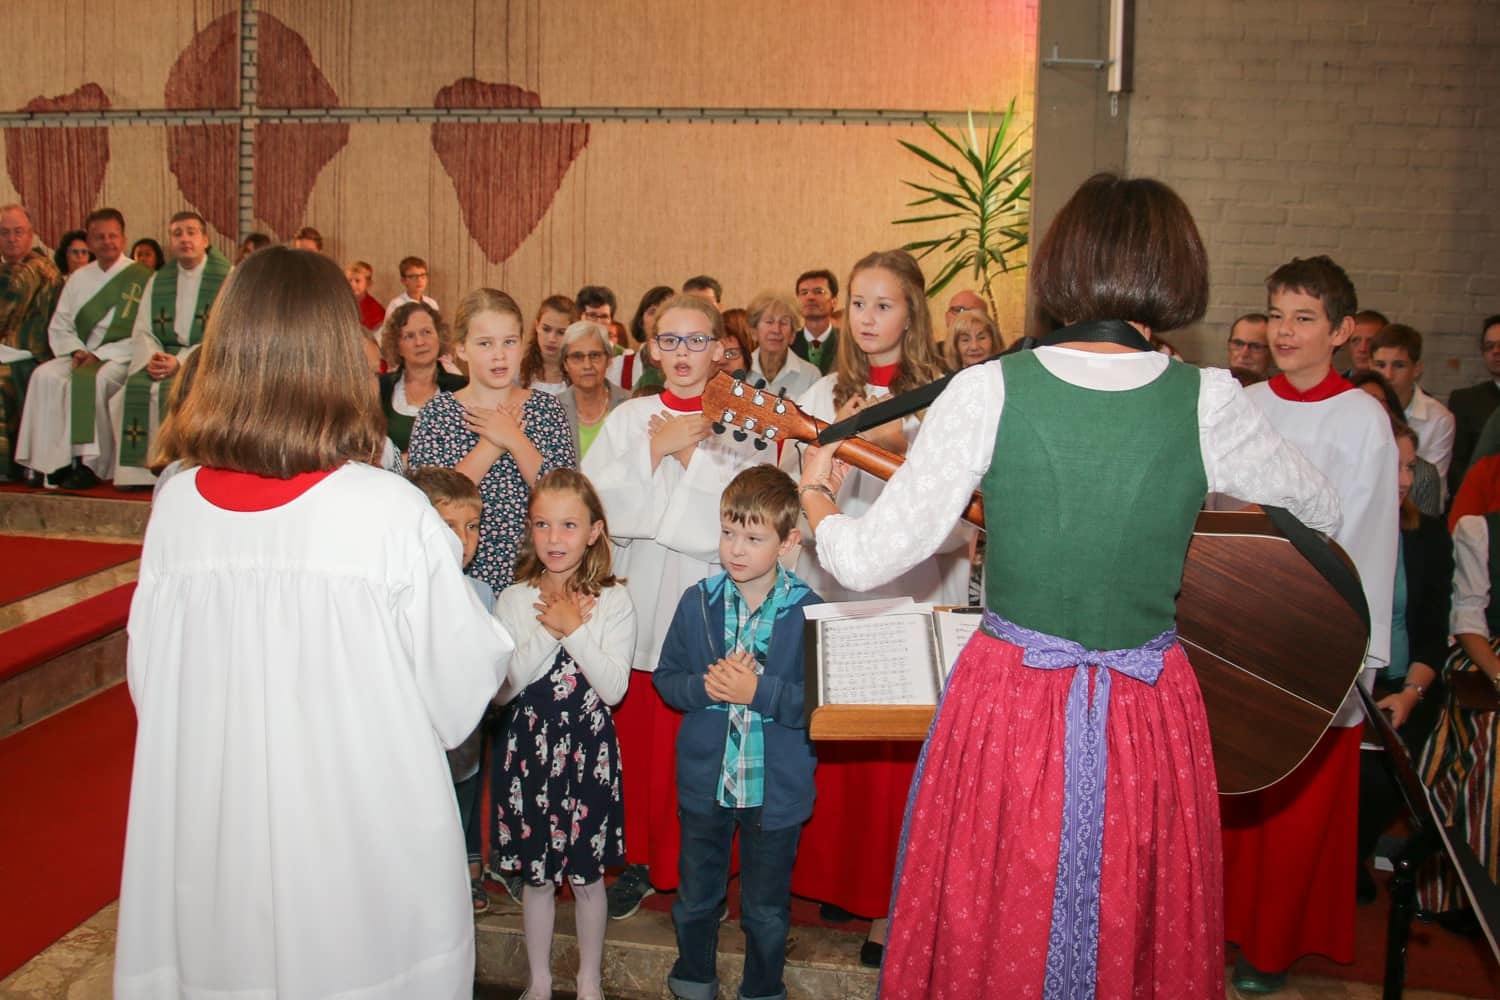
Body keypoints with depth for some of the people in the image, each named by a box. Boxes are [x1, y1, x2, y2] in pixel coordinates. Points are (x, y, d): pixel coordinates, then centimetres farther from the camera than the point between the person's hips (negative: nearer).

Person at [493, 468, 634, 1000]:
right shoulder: (514, 600, -2)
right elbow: (507, 681, -11)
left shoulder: (613, 602, -6)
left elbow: (614, 688, -14)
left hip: (589, 750, -1)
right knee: (535, 872, 12)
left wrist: (573, 629, -19)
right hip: (531, 748, 1)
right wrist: (549, 631, -19)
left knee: (587, 874, 10)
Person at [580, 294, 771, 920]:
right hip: (637, 606, 3)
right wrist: (654, 450, -11)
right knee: (635, 743, 9)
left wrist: (685, 456, -8)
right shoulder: (628, 419, 9)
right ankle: (639, 862, 27)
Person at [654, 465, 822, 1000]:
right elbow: (665, 678, 1)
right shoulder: (697, 602, -4)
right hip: (704, 778, 3)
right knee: (695, 897, 21)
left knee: (767, 910, 15)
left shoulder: (807, 610, -13)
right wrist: (706, 687, -17)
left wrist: (758, 690, -24)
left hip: (777, 788, -2)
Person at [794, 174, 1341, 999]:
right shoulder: (1209, 403, -7)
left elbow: (867, 560, -10)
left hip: (1008, 710, -1)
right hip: (1149, 715, 1)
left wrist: (817, 495, 11)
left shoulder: (989, 390, -11)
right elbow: (1322, 512, 11)